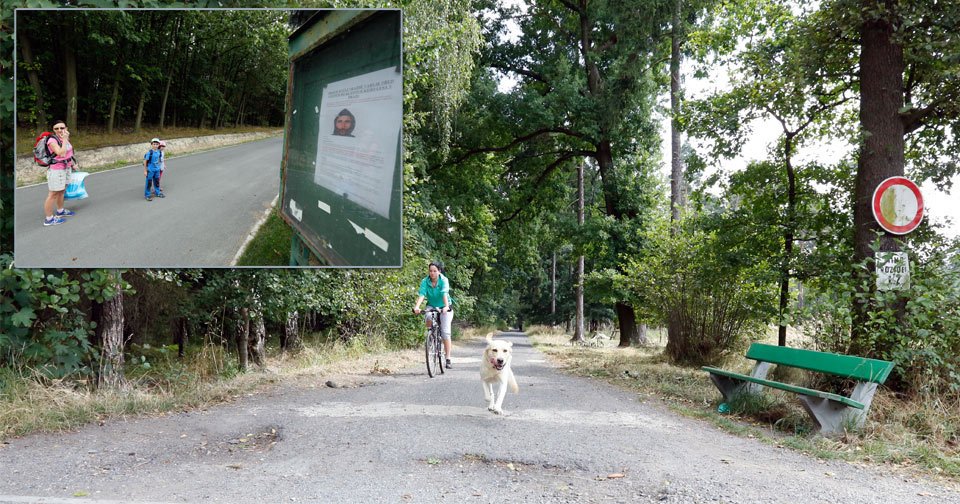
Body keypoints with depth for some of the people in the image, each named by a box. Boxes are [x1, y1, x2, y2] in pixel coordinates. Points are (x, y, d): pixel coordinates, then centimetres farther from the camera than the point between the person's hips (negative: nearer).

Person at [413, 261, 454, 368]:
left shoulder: (444, 280, -19)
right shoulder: (425, 281, -13)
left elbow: (444, 294, -33)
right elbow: (422, 294, -26)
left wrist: (446, 306, -50)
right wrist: (417, 306, -43)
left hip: (444, 308, -2)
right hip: (431, 306, 2)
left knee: (445, 332, -11)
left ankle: (448, 359, -5)